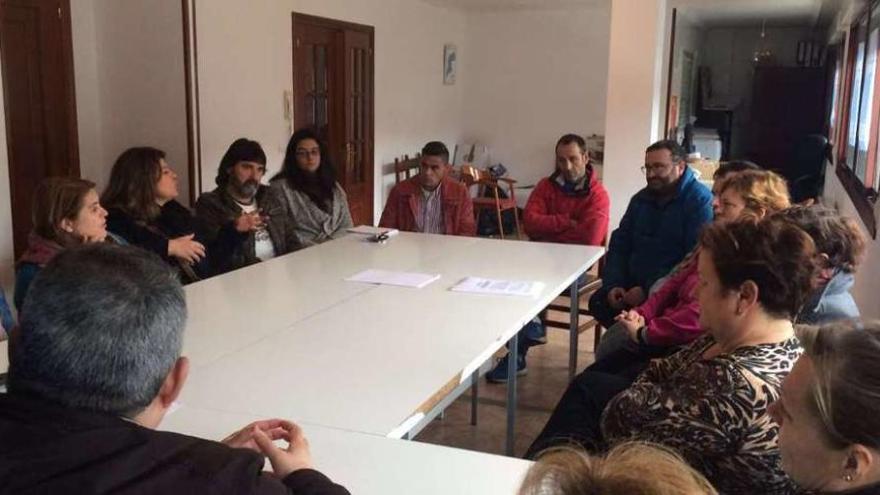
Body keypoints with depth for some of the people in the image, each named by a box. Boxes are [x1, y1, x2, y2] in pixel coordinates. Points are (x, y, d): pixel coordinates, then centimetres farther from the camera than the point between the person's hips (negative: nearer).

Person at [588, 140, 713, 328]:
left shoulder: (700, 201, -12)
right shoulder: (641, 199, 14)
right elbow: (619, 246, 14)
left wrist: (648, 291, -22)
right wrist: (613, 284, -3)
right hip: (633, 284, 7)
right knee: (598, 301, -14)